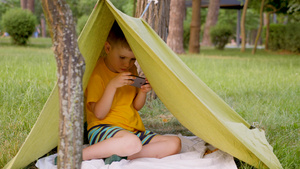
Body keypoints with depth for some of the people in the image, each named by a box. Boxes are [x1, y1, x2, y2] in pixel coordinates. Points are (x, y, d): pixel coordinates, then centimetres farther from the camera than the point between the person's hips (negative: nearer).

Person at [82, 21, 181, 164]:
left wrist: (143, 91, -5)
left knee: (175, 143, -10)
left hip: (134, 131, 8)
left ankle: (123, 155, -21)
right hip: (102, 129, -7)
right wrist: (112, 85, -24)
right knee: (132, 143, -40)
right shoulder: (97, 72, -10)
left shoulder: (131, 70, 12)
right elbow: (99, 114, -15)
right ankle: (80, 155, -24)